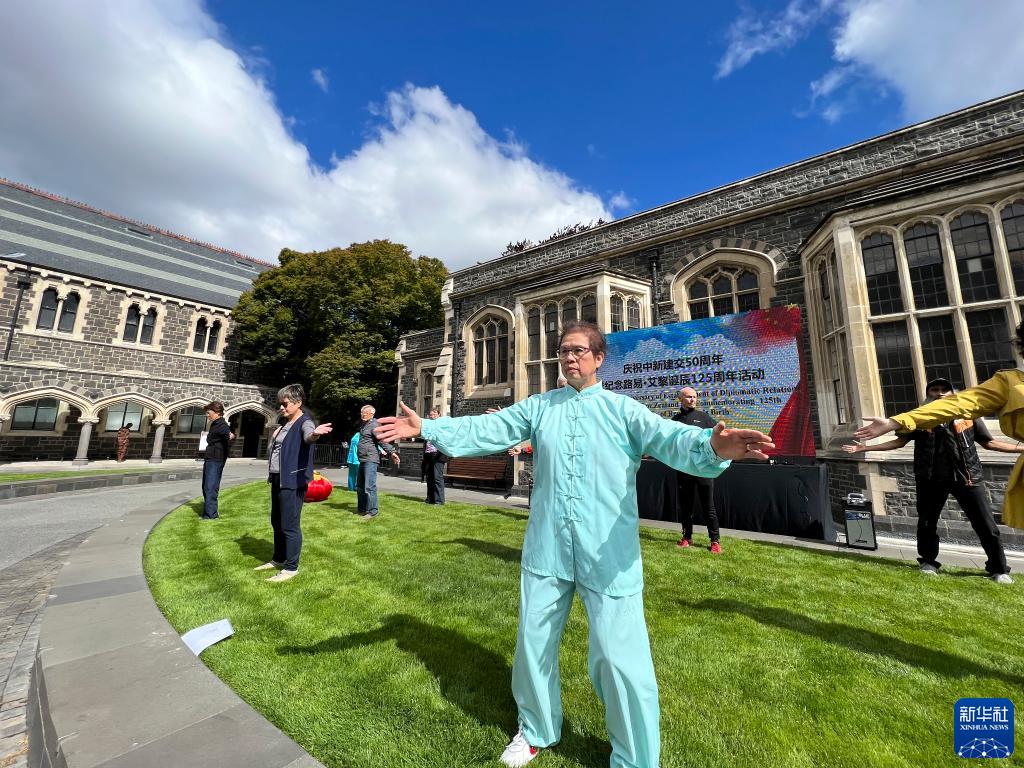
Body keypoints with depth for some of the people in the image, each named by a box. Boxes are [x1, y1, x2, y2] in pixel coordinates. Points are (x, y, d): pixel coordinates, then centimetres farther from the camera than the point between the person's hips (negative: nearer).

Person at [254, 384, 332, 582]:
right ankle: (278, 560, 36)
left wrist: (315, 434, -58)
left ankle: (291, 567, 11)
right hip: (277, 478, 9)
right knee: (276, 521, 20)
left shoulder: (304, 422, -13)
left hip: (293, 480, -9)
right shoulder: (285, 424, 13)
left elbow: (308, 436, -39)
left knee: (290, 525, -2)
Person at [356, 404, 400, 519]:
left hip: (370, 460, -10)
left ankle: (372, 511, -5)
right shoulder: (363, 426, 19)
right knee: (360, 487, 18)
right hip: (362, 461, 10)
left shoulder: (373, 425, -10)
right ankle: (362, 509, 30)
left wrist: (391, 452, -30)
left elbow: (382, 440, -19)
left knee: (369, 487, -11)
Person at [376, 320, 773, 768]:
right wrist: (427, 428, -8)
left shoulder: (621, 408, -3)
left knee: (618, 656, 3)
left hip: (608, 554, -3)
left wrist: (711, 447, -40)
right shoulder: (537, 407, 5)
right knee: (533, 643, 18)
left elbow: (667, 437, -18)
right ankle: (536, 731, 48)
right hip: (546, 549, 4)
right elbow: (486, 430, 1)